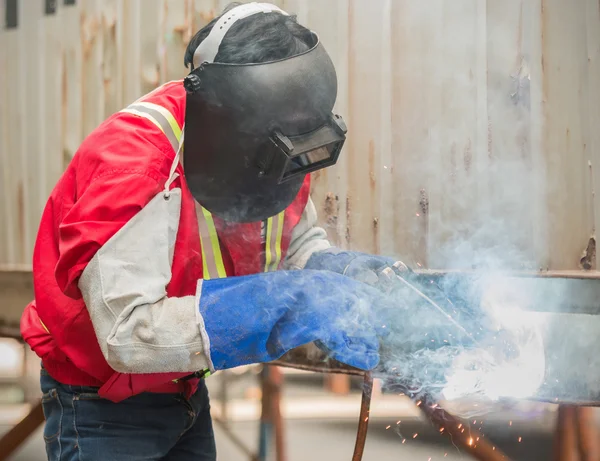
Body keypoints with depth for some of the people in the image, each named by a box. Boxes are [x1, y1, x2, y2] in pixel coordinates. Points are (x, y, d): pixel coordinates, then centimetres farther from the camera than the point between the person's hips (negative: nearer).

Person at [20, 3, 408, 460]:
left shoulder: (267, 155, -12)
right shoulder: (132, 163, -33)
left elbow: (300, 243, 6)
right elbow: (127, 332, -38)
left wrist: (342, 271, -18)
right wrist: (289, 307, -41)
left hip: (186, 391, 6)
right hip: (103, 408, -6)